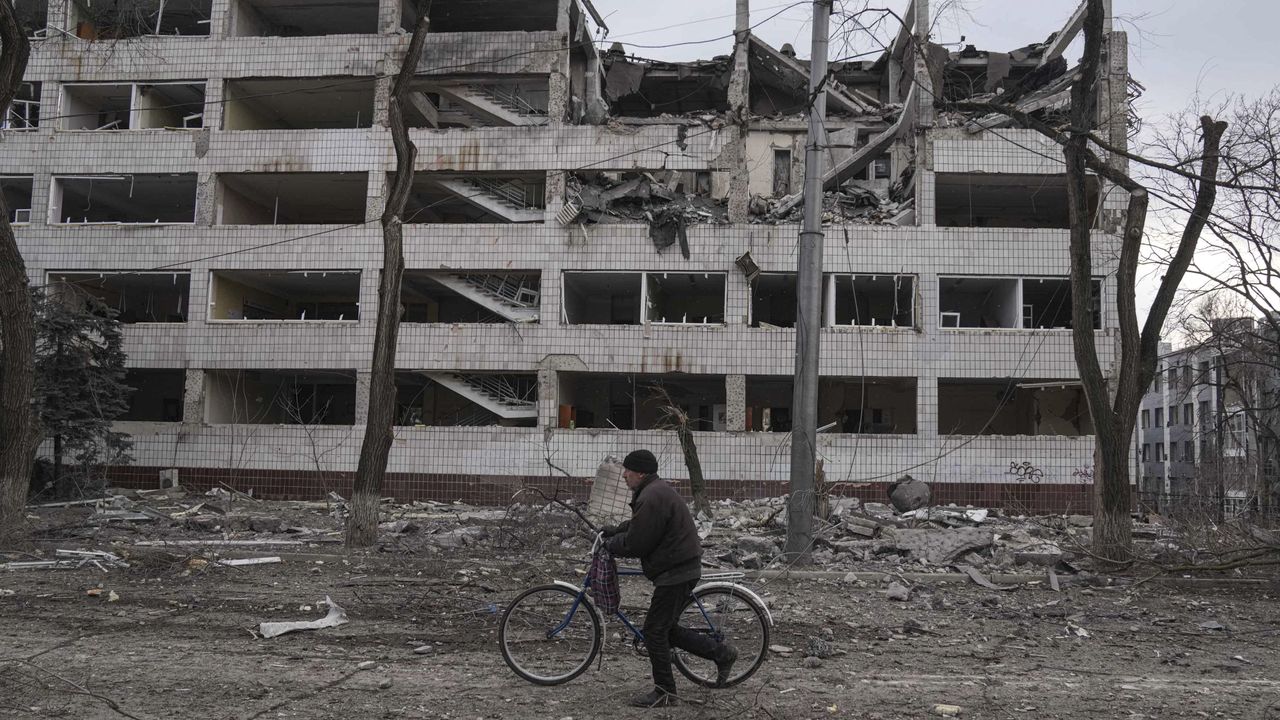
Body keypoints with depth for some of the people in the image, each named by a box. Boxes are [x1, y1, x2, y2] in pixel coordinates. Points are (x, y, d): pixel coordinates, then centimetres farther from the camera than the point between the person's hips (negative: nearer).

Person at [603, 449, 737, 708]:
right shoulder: (657, 490, 14)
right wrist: (615, 531, 13)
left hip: (675, 573, -10)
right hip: (681, 569, 10)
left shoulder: (651, 498, -21)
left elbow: (635, 545, -20)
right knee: (667, 629, 17)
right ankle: (721, 652, 22)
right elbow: (639, 525, 25)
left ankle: (664, 693, 9)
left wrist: (611, 544, -3)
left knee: (655, 631, -1)